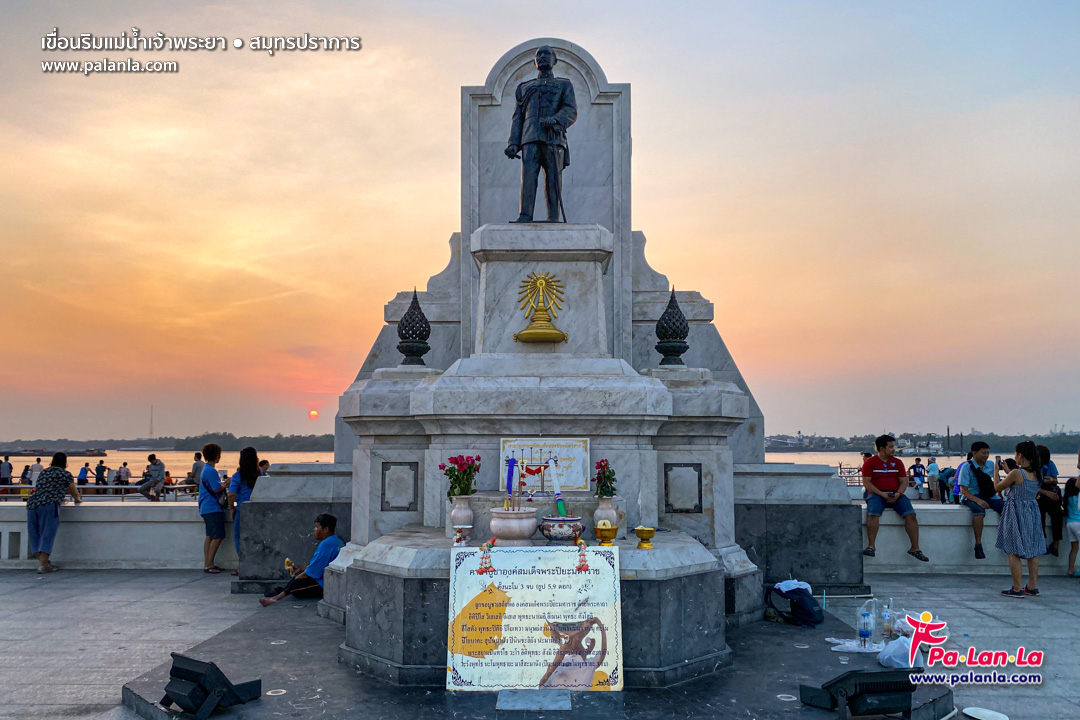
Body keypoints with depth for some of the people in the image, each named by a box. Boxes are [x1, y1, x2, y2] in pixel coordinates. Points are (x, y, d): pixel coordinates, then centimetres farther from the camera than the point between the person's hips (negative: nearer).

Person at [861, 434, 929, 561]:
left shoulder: (897, 462, 15)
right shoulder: (870, 462, 4)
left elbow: (904, 481, 11)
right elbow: (866, 482, -4)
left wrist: (898, 494, -10)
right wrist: (882, 494, -16)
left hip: (895, 495, 3)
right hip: (876, 494, -3)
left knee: (911, 514, -22)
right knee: (873, 513, -33)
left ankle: (915, 548, -17)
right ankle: (871, 546, -30)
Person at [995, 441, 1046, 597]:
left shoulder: (1016, 473, -19)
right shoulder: (1038, 473, 2)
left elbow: (997, 488, -7)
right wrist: (1009, 471, 24)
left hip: (1016, 514, -7)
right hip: (1032, 512, 7)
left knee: (1014, 552, -1)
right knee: (1032, 552, 14)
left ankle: (1017, 589, 1)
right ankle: (1032, 586, 20)